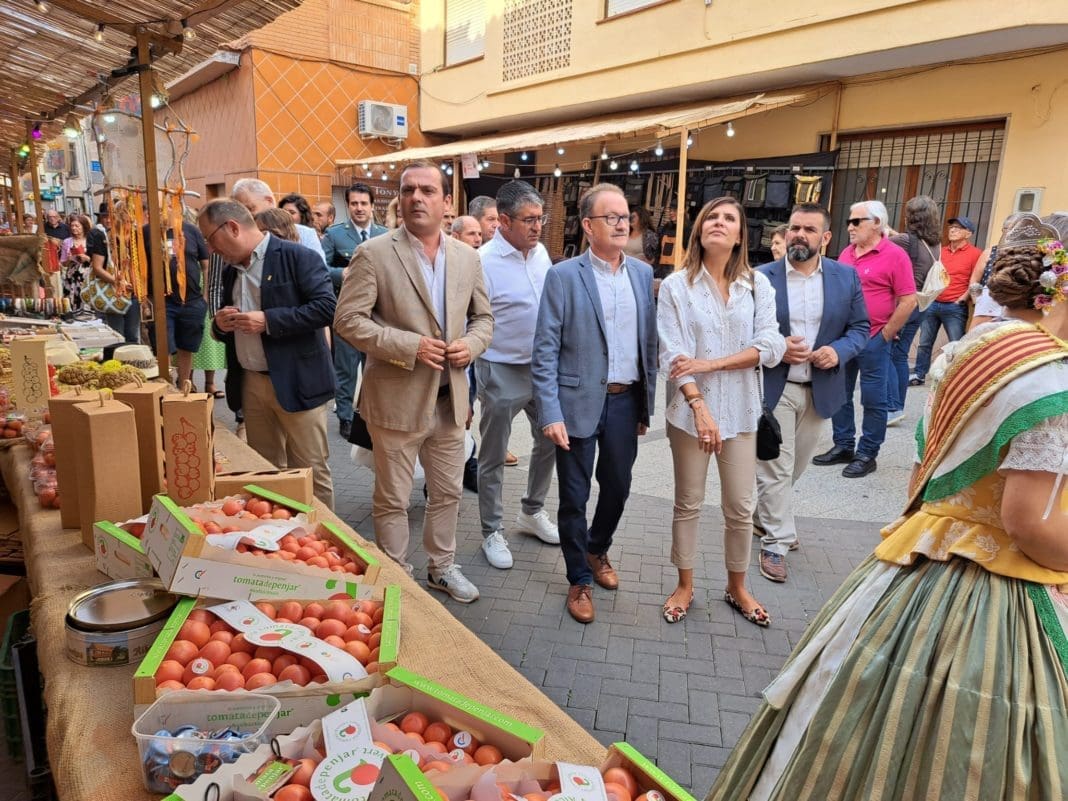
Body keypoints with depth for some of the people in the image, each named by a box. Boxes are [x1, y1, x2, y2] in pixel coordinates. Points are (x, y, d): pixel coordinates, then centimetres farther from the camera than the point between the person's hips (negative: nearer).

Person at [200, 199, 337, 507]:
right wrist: (220, 324, -2)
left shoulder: (298, 257, -9)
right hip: (250, 384, 7)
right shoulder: (230, 270, 14)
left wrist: (268, 320, -21)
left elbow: (327, 307, -19)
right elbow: (224, 329, 23)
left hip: (295, 381, -7)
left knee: (310, 471, 1)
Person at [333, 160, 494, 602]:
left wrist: (471, 344, -8)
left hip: (450, 398, 5)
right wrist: (410, 346, -21)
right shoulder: (373, 254, -9)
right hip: (398, 399, -4)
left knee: (447, 493, 18)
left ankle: (442, 567, 39)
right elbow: (348, 320, -14)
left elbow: (483, 317, 14)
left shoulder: (466, 257, 6)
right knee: (393, 499, 10)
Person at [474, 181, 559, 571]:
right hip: (502, 373, -6)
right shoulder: (483, 261, -16)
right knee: (493, 457, 7)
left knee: (550, 441, 17)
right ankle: (492, 532, 24)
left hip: (544, 366, 7)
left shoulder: (541, 252, 4)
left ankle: (532, 512, 38)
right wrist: (467, 388, -13)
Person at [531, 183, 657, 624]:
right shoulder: (563, 276, -8)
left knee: (617, 487, 18)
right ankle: (580, 580, 27)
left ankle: (598, 550, 45)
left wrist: (646, 403, 8)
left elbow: (649, 341, 9)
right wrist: (550, 414, -15)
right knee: (575, 496, 7)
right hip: (580, 402, -4)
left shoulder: (642, 272, 6)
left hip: (625, 401, 5)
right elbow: (545, 351, -10)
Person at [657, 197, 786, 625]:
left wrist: (711, 363, -16)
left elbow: (771, 347, -6)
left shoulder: (757, 284, 2)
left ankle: (736, 587, 31)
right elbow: (673, 354, -11)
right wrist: (700, 407, -21)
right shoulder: (676, 285, -4)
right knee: (688, 503, 11)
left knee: (740, 507, 10)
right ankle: (685, 585, 29)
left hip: (740, 408, 2)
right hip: (690, 407, -1)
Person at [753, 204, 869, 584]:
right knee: (776, 468, 0)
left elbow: (860, 327, 6)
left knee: (795, 466, 17)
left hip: (820, 389, 4)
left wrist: (838, 351, -14)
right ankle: (775, 542, 12)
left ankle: (763, 517, 40)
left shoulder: (847, 276, 2)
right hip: (773, 387, -3)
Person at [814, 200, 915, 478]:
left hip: (873, 340, -6)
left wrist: (886, 335, -10)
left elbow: (908, 301, -11)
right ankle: (843, 447, 25)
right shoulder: (846, 253, 10)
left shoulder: (895, 255, -8)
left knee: (873, 400, 3)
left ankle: (867, 455, 13)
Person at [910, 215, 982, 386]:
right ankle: (919, 375, 18)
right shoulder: (940, 252, 13)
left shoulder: (975, 254, -2)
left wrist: (963, 298, -12)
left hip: (955, 308, -5)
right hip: (932, 303, 5)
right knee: (924, 343, 9)